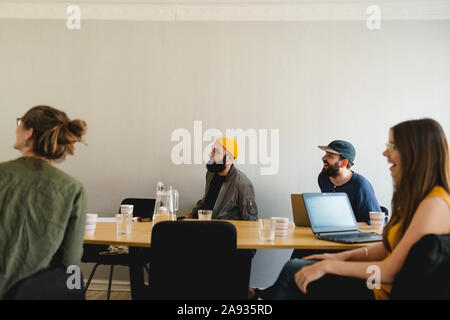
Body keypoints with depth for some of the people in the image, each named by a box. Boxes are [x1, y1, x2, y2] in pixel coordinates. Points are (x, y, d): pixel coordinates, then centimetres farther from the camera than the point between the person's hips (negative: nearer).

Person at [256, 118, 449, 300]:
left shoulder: (434, 204, -22)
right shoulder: (416, 196, 8)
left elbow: (391, 271, -24)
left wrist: (328, 266, -19)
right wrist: (343, 257, 2)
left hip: (385, 292, -8)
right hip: (377, 281, 8)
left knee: (293, 271, -7)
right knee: (295, 266, 2)